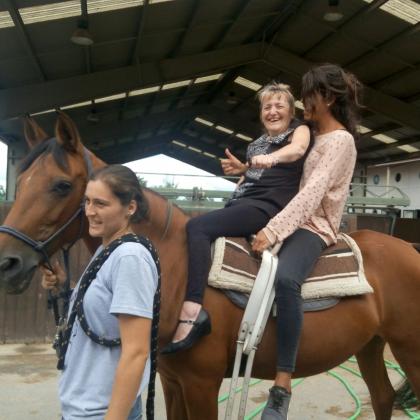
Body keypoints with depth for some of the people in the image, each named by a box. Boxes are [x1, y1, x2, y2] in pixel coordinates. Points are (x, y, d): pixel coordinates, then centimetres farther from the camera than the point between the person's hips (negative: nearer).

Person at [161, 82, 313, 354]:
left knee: (198, 227, -29)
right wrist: (241, 169, 15)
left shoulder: (300, 130, 5)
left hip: (268, 207, -9)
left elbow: (298, 149, -20)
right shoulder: (259, 143, 26)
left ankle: (192, 312, -38)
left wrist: (270, 158, -41)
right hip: (242, 204, 9)